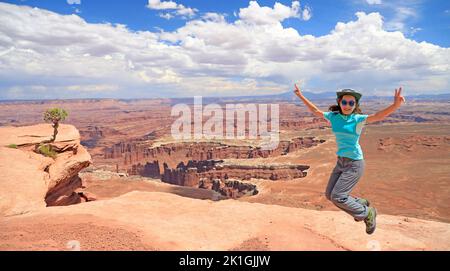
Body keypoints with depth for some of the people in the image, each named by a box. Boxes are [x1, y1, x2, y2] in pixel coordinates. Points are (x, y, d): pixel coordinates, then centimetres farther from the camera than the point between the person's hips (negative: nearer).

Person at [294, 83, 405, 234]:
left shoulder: (358, 119, -14)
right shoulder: (333, 116, 1)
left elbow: (379, 116, -32)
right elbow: (315, 111, 16)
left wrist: (396, 105, -51)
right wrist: (301, 96, 18)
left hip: (354, 164, -7)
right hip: (341, 161, 7)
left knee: (337, 197, -10)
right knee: (329, 195, 12)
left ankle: (368, 213, 13)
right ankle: (360, 204, 33)